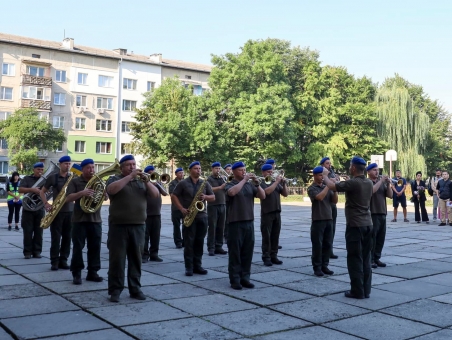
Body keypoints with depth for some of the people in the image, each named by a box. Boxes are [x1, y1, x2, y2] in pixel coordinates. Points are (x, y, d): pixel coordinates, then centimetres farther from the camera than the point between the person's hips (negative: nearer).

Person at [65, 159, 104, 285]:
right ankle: (76, 273, 6)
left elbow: (105, 197, 9)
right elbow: (68, 198, -9)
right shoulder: (75, 181, 0)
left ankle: (92, 272, 13)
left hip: (95, 219, 4)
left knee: (95, 247, 5)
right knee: (78, 247, -1)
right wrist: (82, 193, -24)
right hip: (80, 219, -4)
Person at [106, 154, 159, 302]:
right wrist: (130, 176, -20)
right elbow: (111, 190, -20)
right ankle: (115, 290, 6)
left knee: (136, 259, 8)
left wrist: (146, 181, -11)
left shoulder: (141, 181, 14)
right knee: (117, 259, -1)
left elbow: (156, 194, 4)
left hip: (138, 226, 4)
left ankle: (135, 288, 16)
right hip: (118, 226, -3)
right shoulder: (114, 179, 3)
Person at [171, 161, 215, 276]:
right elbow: (173, 196, 0)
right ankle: (189, 267, 2)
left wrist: (205, 197, -12)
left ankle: (197, 266, 14)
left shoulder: (205, 183, 9)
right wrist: (182, 209, -10)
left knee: (199, 242, 7)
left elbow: (213, 197, 10)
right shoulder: (183, 183, -1)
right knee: (189, 242, -2)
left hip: (202, 216, 4)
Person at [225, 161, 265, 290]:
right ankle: (235, 279, 6)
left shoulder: (250, 185, 11)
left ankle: (245, 278, 16)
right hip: (235, 223, -5)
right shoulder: (230, 185, -2)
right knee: (235, 253, 0)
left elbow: (263, 196, 2)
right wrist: (244, 180, -18)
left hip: (249, 222, 5)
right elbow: (232, 192, -25)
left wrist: (256, 183, -10)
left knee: (248, 252, 8)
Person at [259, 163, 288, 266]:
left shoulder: (275, 182, 14)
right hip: (267, 213, -6)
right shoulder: (261, 183, -4)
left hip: (277, 212, 6)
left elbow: (285, 194, 10)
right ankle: (266, 257, 3)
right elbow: (267, 191, -23)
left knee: (275, 236, 8)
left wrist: (283, 183, -3)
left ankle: (274, 256, 15)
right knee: (266, 236, -1)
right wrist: (277, 181, -17)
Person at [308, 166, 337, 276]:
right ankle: (317, 268, 6)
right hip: (318, 220, -6)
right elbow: (319, 197, -23)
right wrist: (328, 186, -19)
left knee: (327, 244, 8)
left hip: (329, 219, 6)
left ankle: (324, 266, 17)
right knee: (317, 245, -2)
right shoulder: (311, 188, -5)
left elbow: (335, 201, 6)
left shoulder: (326, 187, 12)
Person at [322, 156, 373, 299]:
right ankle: (366, 290, 15)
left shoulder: (352, 183, -17)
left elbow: (332, 186, -9)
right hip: (367, 224, 7)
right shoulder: (369, 183, 7)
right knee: (365, 259, 11)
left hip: (355, 225, -7)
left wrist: (325, 175, 8)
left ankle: (357, 291, 3)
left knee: (355, 259, 0)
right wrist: (340, 181, 25)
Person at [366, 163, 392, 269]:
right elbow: (372, 190, -24)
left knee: (381, 238, 8)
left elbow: (390, 195, 9)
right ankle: (370, 259, 2)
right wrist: (381, 181, -19)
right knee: (372, 238, -4)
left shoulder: (382, 182, 15)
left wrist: (388, 184, -4)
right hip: (372, 214, -6)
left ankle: (377, 258, 17)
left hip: (382, 213, 6)